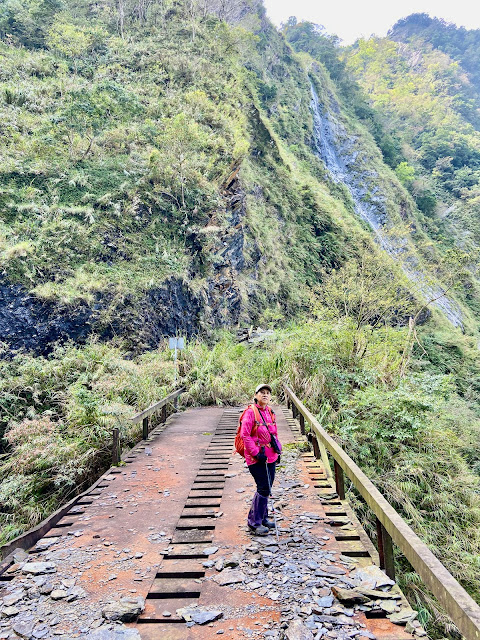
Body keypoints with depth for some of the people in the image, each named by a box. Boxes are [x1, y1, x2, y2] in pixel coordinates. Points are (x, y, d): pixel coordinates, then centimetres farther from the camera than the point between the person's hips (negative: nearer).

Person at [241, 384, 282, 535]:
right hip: (256, 458, -7)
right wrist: (256, 453, -18)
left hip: (270, 456, 7)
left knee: (267, 488, 15)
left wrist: (278, 450, 16)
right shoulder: (251, 412, -13)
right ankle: (254, 523, 9)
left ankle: (262, 517, 32)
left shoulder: (270, 412, 10)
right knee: (264, 489, -6)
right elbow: (245, 435, -16)